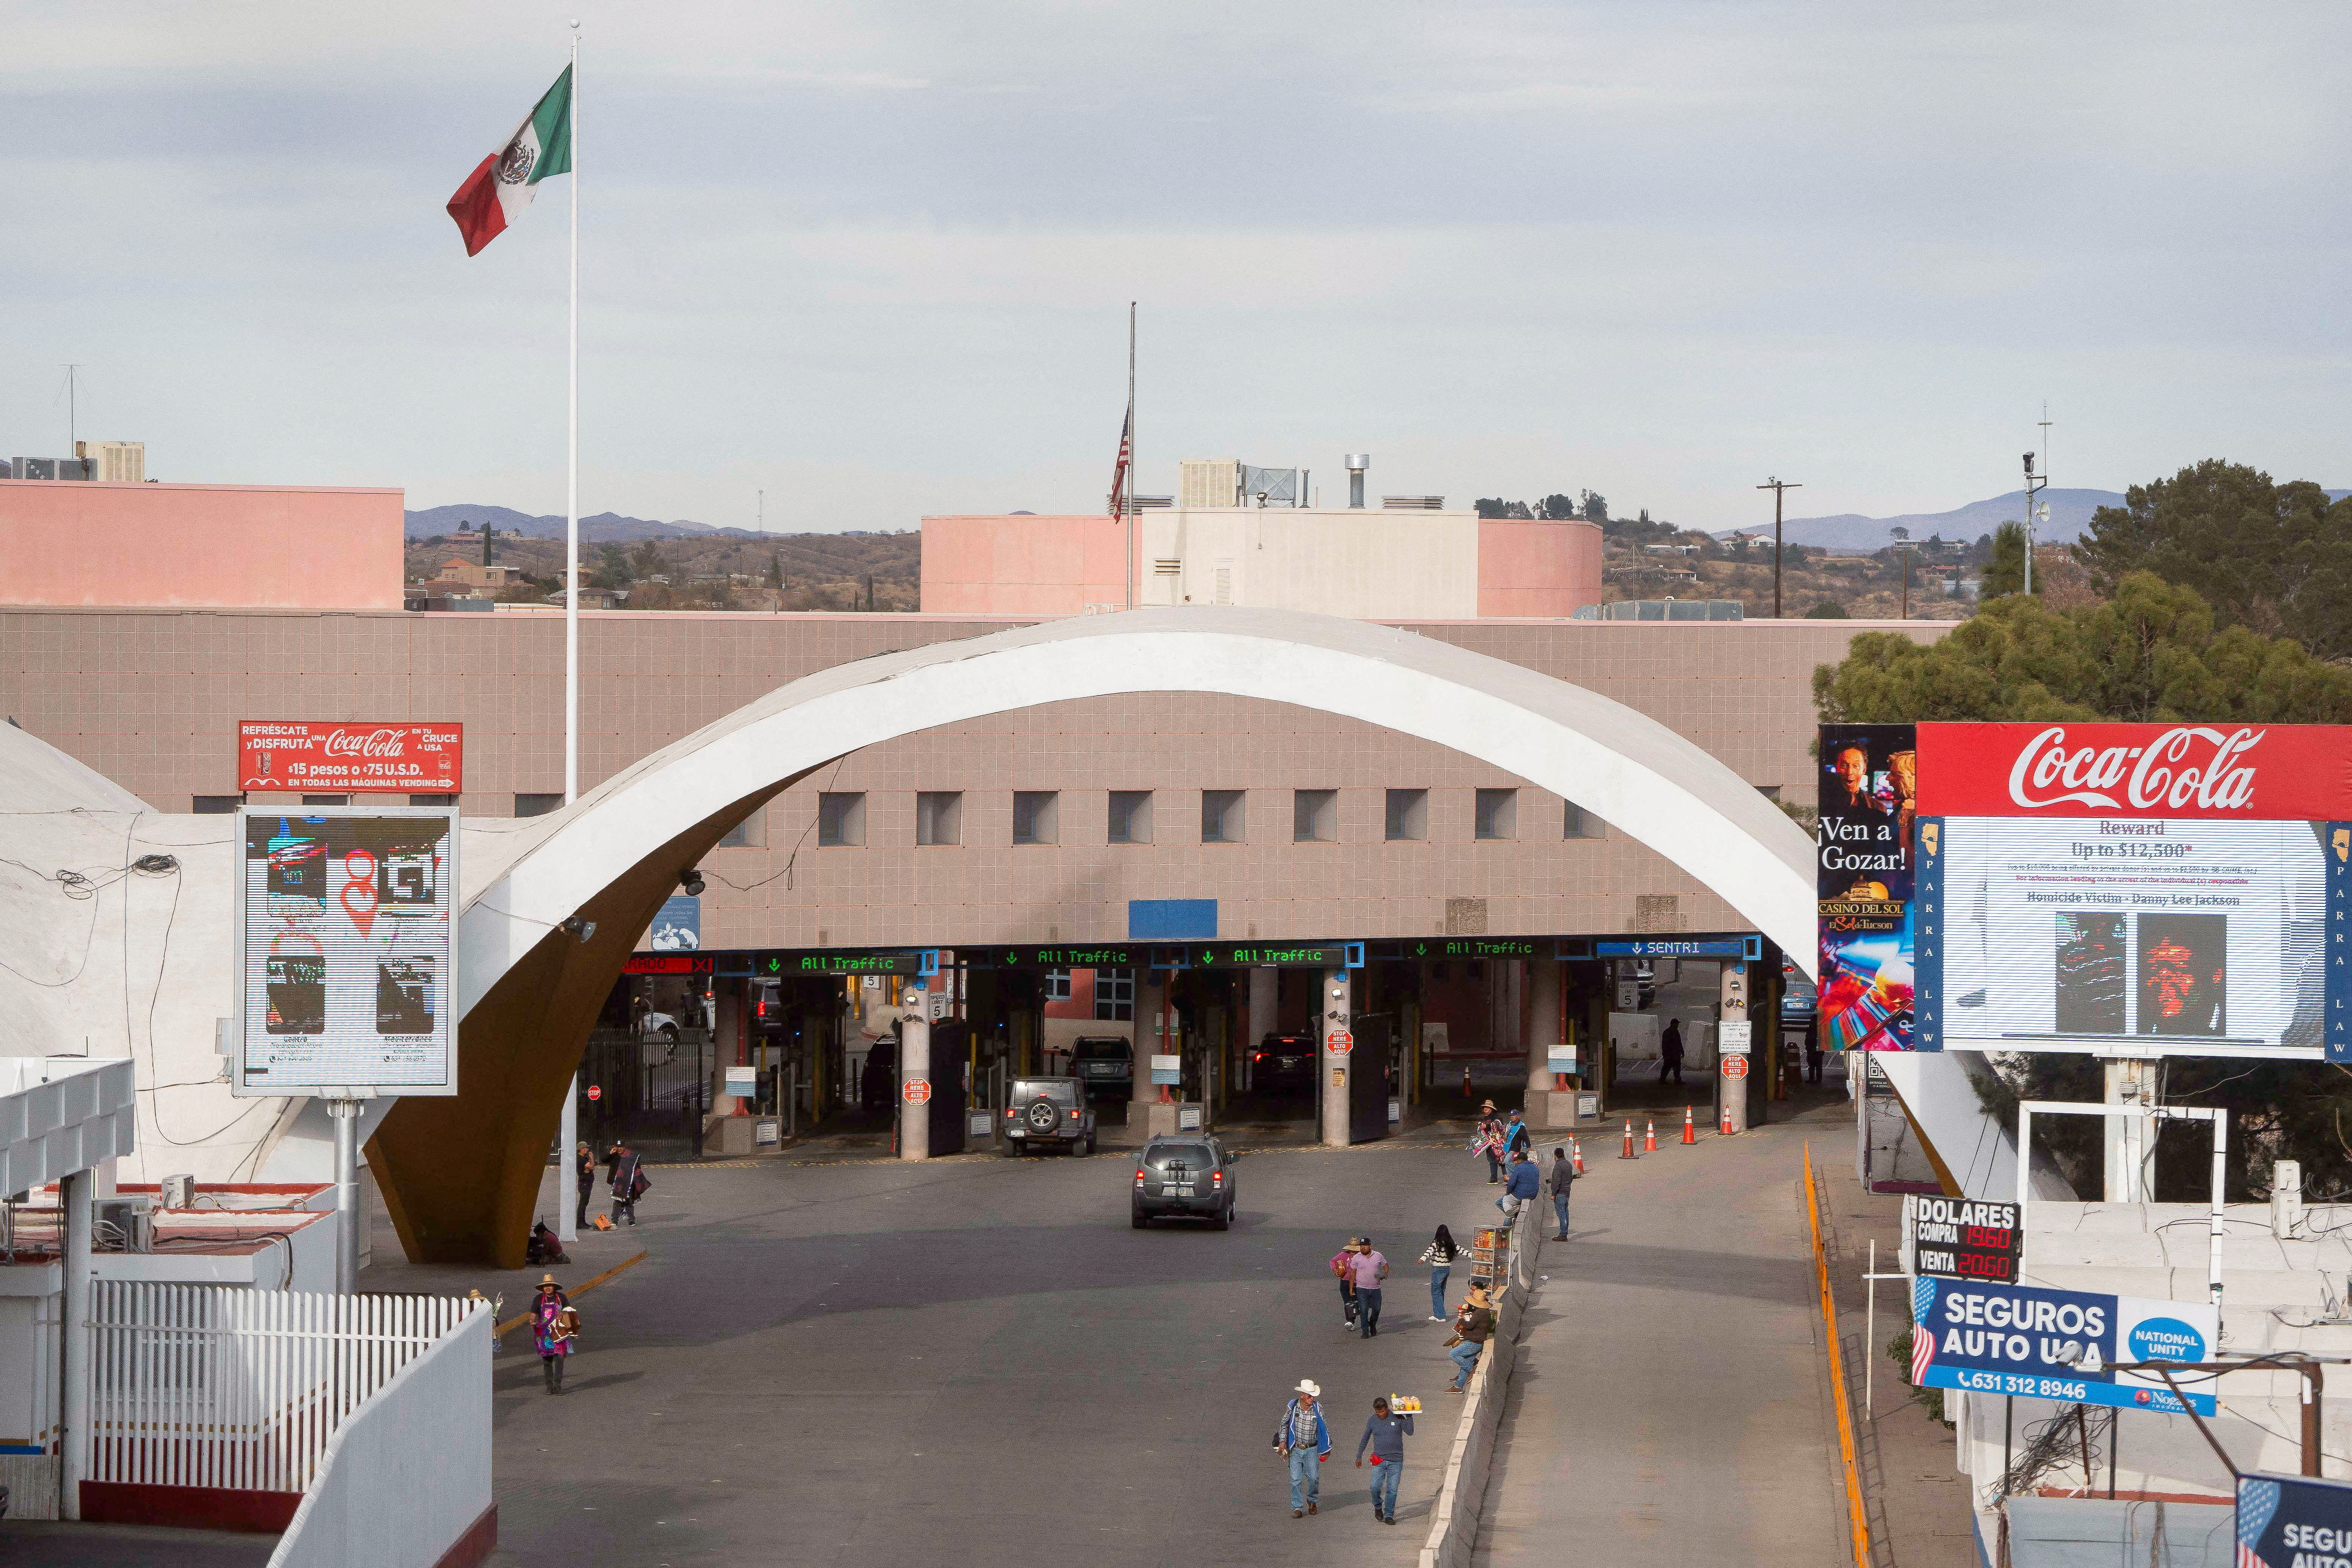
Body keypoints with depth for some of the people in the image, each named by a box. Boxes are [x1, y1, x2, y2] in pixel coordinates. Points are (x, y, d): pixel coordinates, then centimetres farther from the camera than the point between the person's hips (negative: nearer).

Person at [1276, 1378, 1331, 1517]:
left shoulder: (1317, 1409, -7)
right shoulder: (1292, 1407, -8)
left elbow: (1325, 1429, 4)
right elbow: (1284, 1424, 9)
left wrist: (1327, 1448, 8)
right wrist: (1282, 1441, 1)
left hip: (1312, 1450, 0)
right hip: (1295, 1450, 0)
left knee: (1314, 1478, 0)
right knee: (1296, 1480, -4)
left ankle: (1312, 1500, 28)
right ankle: (1297, 1508, 4)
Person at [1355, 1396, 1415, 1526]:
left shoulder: (1397, 1418, -1)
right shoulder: (1372, 1421, 5)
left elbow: (1410, 1432, -6)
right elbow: (1365, 1439, 16)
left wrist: (1409, 1416, -13)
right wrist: (1359, 1456, 19)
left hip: (1396, 1461, -1)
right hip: (1379, 1460, 1)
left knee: (1392, 1490, -3)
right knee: (1375, 1488, -10)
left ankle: (1389, 1515, 8)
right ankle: (1378, 1507, 18)